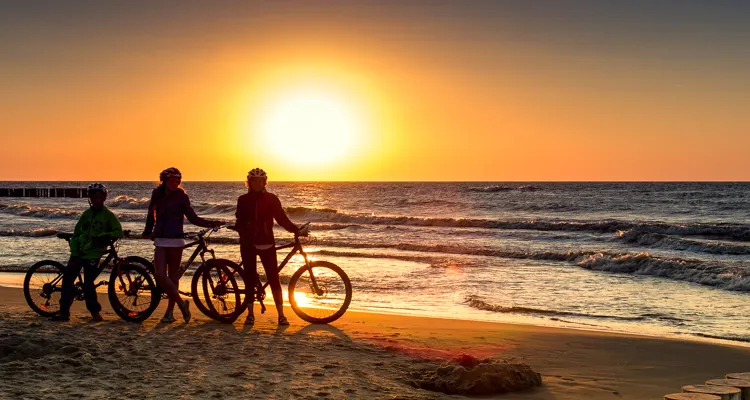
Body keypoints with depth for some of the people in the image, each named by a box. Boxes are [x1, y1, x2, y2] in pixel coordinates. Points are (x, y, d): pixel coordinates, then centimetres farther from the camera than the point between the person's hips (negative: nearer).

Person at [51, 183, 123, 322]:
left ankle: (95, 311, 9)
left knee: (88, 284, -9)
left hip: (93, 254, -5)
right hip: (79, 253, 5)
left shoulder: (108, 215, 1)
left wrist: (104, 236, -21)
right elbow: (76, 234, 12)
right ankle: (64, 311, 3)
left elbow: (118, 232, -7)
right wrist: (74, 253, 2)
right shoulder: (86, 214, 12)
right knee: (67, 279, -3)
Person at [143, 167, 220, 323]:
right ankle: (181, 303, -2)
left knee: (173, 275, 2)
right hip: (160, 240, 3)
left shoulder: (181, 196, 0)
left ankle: (170, 311, 12)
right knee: (159, 274, -11)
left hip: (175, 240, -3)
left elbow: (192, 217, 0)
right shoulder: (157, 194, 8)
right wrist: (148, 230, 28)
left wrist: (210, 223, -12)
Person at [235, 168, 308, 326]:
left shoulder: (271, 199, 2)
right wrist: (240, 229, -16)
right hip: (248, 243, 1)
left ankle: (281, 315, -6)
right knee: (250, 278, 2)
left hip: (266, 243, -1)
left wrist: (297, 230, -11)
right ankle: (250, 314, 12)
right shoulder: (243, 200, 5)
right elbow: (240, 221, 7)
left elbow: (282, 218, 1)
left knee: (273, 278, -8)